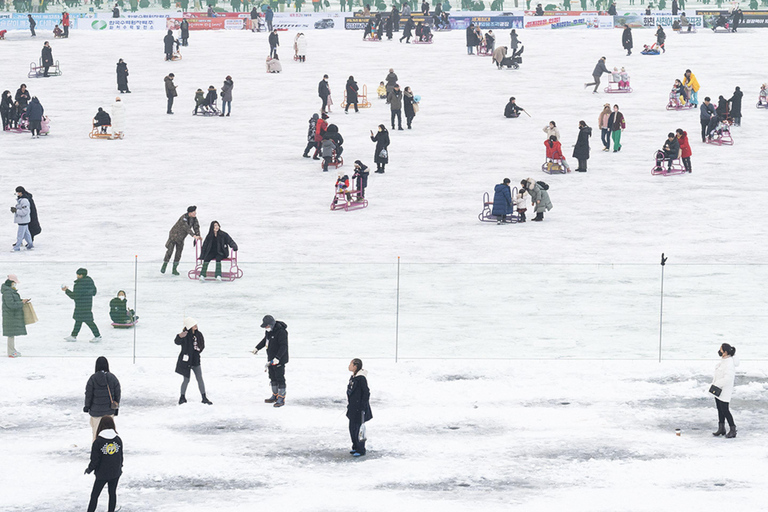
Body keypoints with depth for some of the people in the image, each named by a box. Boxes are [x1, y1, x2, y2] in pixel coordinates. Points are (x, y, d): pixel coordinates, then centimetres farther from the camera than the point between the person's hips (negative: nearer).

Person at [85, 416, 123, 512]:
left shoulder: (98, 442, -17)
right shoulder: (118, 440, -5)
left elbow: (95, 460, -12)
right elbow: (120, 456, 5)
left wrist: (89, 469, 6)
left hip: (102, 474, -3)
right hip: (116, 473, 3)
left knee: (94, 495, 6)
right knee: (112, 493, 16)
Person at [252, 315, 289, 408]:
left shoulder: (281, 332, -22)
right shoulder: (268, 331, 7)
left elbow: (284, 346, -27)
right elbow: (265, 340, 27)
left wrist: (277, 358, -33)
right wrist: (257, 348, 26)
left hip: (279, 360, -9)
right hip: (271, 359, 9)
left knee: (280, 379, -7)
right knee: (273, 378, 18)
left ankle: (281, 399, -3)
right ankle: (275, 396, 30)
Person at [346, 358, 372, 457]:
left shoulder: (361, 378, -18)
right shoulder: (353, 377, 11)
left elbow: (366, 393, -18)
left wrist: (363, 407, -19)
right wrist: (349, 405, 21)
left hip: (359, 408, -10)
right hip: (353, 409, 10)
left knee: (358, 429, -4)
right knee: (352, 428, 15)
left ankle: (361, 450, 5)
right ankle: (355, 447, 28)